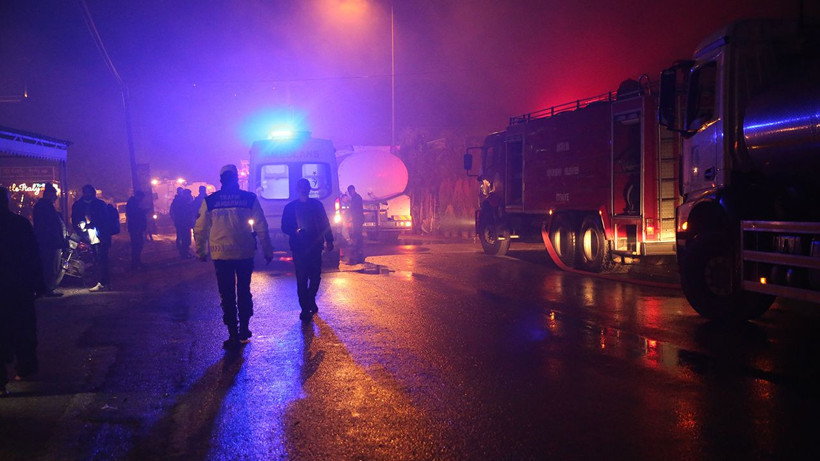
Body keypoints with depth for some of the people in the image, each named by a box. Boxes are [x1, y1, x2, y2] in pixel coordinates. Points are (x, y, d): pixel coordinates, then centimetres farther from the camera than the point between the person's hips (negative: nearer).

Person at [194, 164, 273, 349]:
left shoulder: (209, 201, -2)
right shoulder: (249, 198, -3)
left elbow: (200, 229, 2)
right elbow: (261, 227, -3)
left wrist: (200, 251, 15)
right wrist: (267, 251, 5)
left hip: (221, 255, -1)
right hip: (245, 253, 1)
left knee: (227, 295, 6)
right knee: (244, 291, 17)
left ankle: (233, 335, 5)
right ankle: (244, 330, 22)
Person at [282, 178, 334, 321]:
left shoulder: (316, 204, 9)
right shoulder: (290, 207, 4)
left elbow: (325, 224, 11)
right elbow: (285, 227, 3)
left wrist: (329, 240, 6)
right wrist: (296, 231, -17)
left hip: (315, 246, 2)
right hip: (299, 247, -2)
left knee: (316, 276, 5)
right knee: (302, 279, -4)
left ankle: (310, 300, 30)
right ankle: (305, 308, 2)